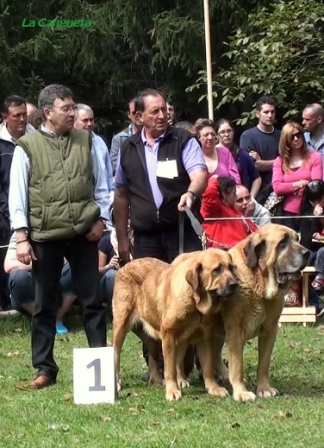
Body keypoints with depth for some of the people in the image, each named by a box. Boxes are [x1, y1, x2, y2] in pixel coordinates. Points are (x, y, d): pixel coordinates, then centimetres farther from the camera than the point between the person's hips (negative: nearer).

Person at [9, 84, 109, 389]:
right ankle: (45, 369, 14)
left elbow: (99, 185, 12)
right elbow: (17, 194, -2)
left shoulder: (85, 140, 6)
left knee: (92, 300, 5)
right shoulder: (27, 147, -2)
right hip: (44, 237, -2)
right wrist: (21, 237, -8)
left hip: (83, 234, 2)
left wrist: (100, 220, 0)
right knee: (44, 305, 6)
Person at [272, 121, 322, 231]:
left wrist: (289, 188, -7)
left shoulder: (314, 157, 3)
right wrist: (299, 184, -8)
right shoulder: (280, 161, 9)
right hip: (288, 214, 2)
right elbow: (277, 188, -4)